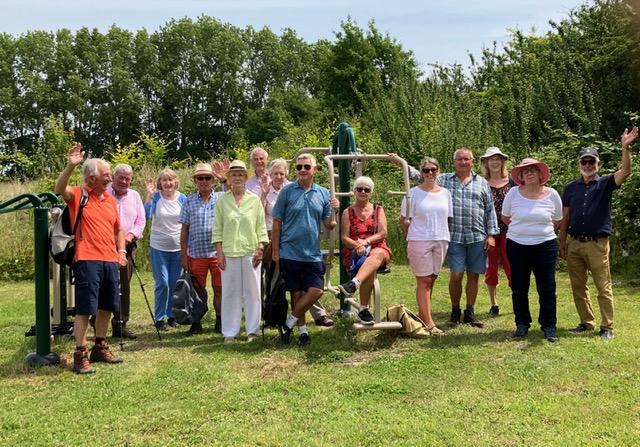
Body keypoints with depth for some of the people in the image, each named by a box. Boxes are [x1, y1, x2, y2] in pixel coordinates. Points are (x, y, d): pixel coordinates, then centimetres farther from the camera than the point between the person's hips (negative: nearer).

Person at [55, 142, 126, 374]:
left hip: (111, 261, 7)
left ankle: (100, 347, 28)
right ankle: (80, 355, 2)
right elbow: (60, 188, -26)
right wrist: (71, 165, -38)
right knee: (85, 309, -5)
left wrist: (121, 251, 11)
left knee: (106, 307, 14)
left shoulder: (110, 199, 15)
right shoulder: (78, 194, -3)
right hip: (87, 260, -7)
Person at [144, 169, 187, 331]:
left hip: (177, 247, 3)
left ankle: (172, 315, 24)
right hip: (158, 247, -2)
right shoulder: (156, 197, -5)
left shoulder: (182, 198, 2)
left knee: (175, 283, 9)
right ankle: (160, 318, 8)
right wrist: (149, 195, -24)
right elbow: (147, 215, -19)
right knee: (162, 283, -5)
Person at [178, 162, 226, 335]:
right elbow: (184, 230, 7)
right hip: (196, 254, 1)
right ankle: (196, 322, 20)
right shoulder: (189, 202, 7)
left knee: (219, 289, 5)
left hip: (218, 253, -1)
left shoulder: (222, 198, 5)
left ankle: (220, 321, 19)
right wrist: (183, 255, 3)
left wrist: (224, 179, -26)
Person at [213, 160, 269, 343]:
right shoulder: (222, 201, 4)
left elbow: (261, 227, 5)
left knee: (252, 291, 3)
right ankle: (230, 332, 12)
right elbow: (217, 229, 4)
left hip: (250, 251, 0)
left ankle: (252, 330, 14)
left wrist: (260, 249, -4)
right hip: (229, 252, 0)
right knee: (230, 292, 3)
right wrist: (219, 252, -2)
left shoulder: (254, 200, 4)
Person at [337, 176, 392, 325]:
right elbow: (344, 237, 3)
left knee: (377, 254, -40)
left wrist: (366, 241, -14)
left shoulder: (378, 210, 15)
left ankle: (353, 283, -60)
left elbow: (383, 233, 2)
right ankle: (363, 310, -34)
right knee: (370, 270, -35)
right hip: (354, 252, 0)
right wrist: (357, 245, -17)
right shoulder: (348, 212, 12)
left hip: (377, 248, 1)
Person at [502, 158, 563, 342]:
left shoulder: (552, 194, -2)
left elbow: (557, 221, 11)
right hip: (517, 246, 1)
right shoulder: (513, 193, -4)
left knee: (547, 288, 2)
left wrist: (541, 230, 10)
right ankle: (522, 324, 22)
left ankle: (549, 326, 15)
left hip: (545, 246, 0)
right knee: (519, 287, 8)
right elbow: (505, 218, 11)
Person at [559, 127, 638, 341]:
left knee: (604, 287, -1)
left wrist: (626, 147, -30)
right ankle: (586, 322, 22)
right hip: (574, 243, 4)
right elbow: (565, 217, 10)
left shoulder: (605, 184, 1)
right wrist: (562, 241, 5)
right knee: (578, 287, 10)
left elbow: (625, 171, -17)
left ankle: (607, 327, 6)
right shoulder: (570, 187, 10)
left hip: (597, 243, -4)